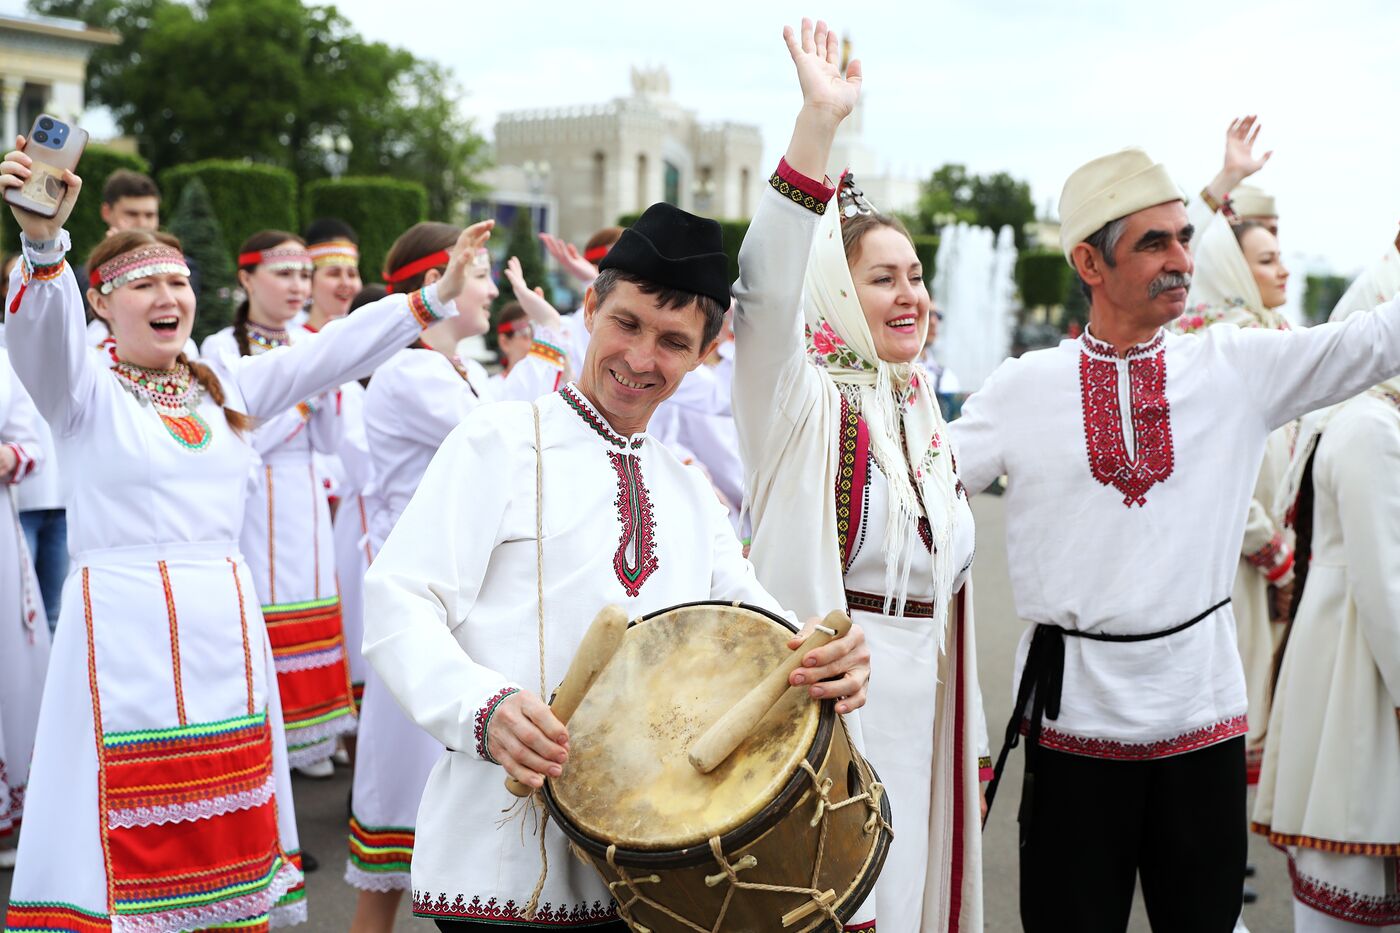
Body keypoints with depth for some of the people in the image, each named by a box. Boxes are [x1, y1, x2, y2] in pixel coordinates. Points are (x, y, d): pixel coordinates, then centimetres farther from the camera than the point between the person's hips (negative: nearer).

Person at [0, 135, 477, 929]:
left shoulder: (227, 385, 13)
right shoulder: (83, 389, 1)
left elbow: (332, 354, 5)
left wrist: (434, 299, -5)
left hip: (226, 620, 5)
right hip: (124, 626, -4)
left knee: (225, 827, 10)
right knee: (132, 829, -4)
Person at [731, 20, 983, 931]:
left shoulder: (923, 414, 12)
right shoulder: (801, 399, -8)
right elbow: (766, 287, -29)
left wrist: (965, 744, 19)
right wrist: (819, 122, -37)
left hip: (920, 708, 7)